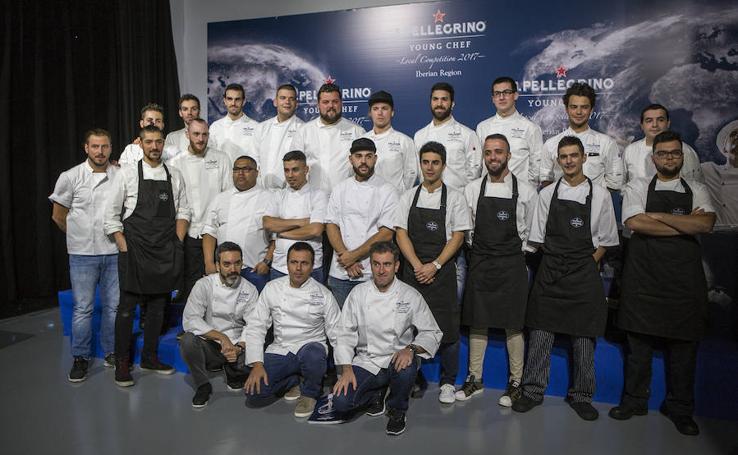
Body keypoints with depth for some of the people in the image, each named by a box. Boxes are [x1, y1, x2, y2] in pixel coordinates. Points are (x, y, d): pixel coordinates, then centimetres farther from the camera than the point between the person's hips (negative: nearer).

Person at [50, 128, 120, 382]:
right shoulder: (70, 177, -2)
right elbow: (58, 216, 6)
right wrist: (81, 237, 12)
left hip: (114, 252, 2)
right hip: (83, 254, -1)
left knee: (113, 306, 9)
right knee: (83, 309, 4)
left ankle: (112, 353, 24)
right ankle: (81, 358, 18)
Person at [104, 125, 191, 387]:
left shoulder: (175, 176, 8)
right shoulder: (127, 174, -1)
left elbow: (183, 212, 11)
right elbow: (111, 215, 0)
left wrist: (177, 244, 0)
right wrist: (124, 247, -6)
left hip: (166, 252, 3)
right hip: (134, 249, -3)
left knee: (158, 306, 10)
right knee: (127, 306, 0)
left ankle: (150, 358, 24)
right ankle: (122, 363, 13)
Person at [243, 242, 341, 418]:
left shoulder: (323, 294, -5)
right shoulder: (272, 288, 0)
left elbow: (337, 334, -3)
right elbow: (255, 327, 1)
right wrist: (257, 364, -9)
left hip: (311, 347, -2)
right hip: (280, 350, 2)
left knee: (313, 355, -38)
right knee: (254, 394, -18)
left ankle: (310, 392, -5)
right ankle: (293, 381, 11)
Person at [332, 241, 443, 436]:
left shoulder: (411, 296, -4)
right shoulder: (358, 293, 0)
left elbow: (432, 333, -2)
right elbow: (346, 334, 1)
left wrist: (411, 349, -21)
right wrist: (346, 369, -10)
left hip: (398, 359, -1)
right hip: (366, 362, 2)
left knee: (406, 369, -37)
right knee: (341, 402, -20)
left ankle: (397, 410, -2)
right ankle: (376, 394, 15)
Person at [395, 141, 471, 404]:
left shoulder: (454, 198, 3)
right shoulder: (409, 197, 8)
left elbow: (458, 237, -2)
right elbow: (401, 234, 3)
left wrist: (434, 266, -12)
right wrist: (418, 266, -9)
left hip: (442, 272, -2)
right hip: (412, 271, 2)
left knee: (447, 328, 1)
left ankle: (448, 382, 17)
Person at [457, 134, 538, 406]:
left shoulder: (526, 191, -1)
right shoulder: (472, 190, 4)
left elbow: (531, 231, 7)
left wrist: (515, 252, 4)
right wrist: (479, 251, 6)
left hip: (512, 265, -2)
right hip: (479, 264, 2)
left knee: (513, 325, 3)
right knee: (477, 322, 9)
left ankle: (515, 383, 19)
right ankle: (475, 379, 23)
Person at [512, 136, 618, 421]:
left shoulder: (600, 195, 3)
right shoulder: (548, 194, 6)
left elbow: (605, 240, 5)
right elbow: (539, 237, 10)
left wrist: (585, 266, -2)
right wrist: (557, 261, 3)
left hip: (584, 275, -1)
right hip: (550, 274, 1)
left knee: (583, 337, 5)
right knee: (540, 333, 2)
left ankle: (581, 396, 21)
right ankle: (533, 391, 15)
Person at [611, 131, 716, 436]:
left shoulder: (697, 191, 11)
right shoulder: (637, 188, 5)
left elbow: (706, 224, -9)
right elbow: (636, 224, -12)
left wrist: (658, 216, -11)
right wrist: (686, 226, -10)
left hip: (685, 277, 2)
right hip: (644, 275, -1)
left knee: (683, 344, 7)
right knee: (639, 340, 6)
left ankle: (680, 408, 23)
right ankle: (634, 401, 20)